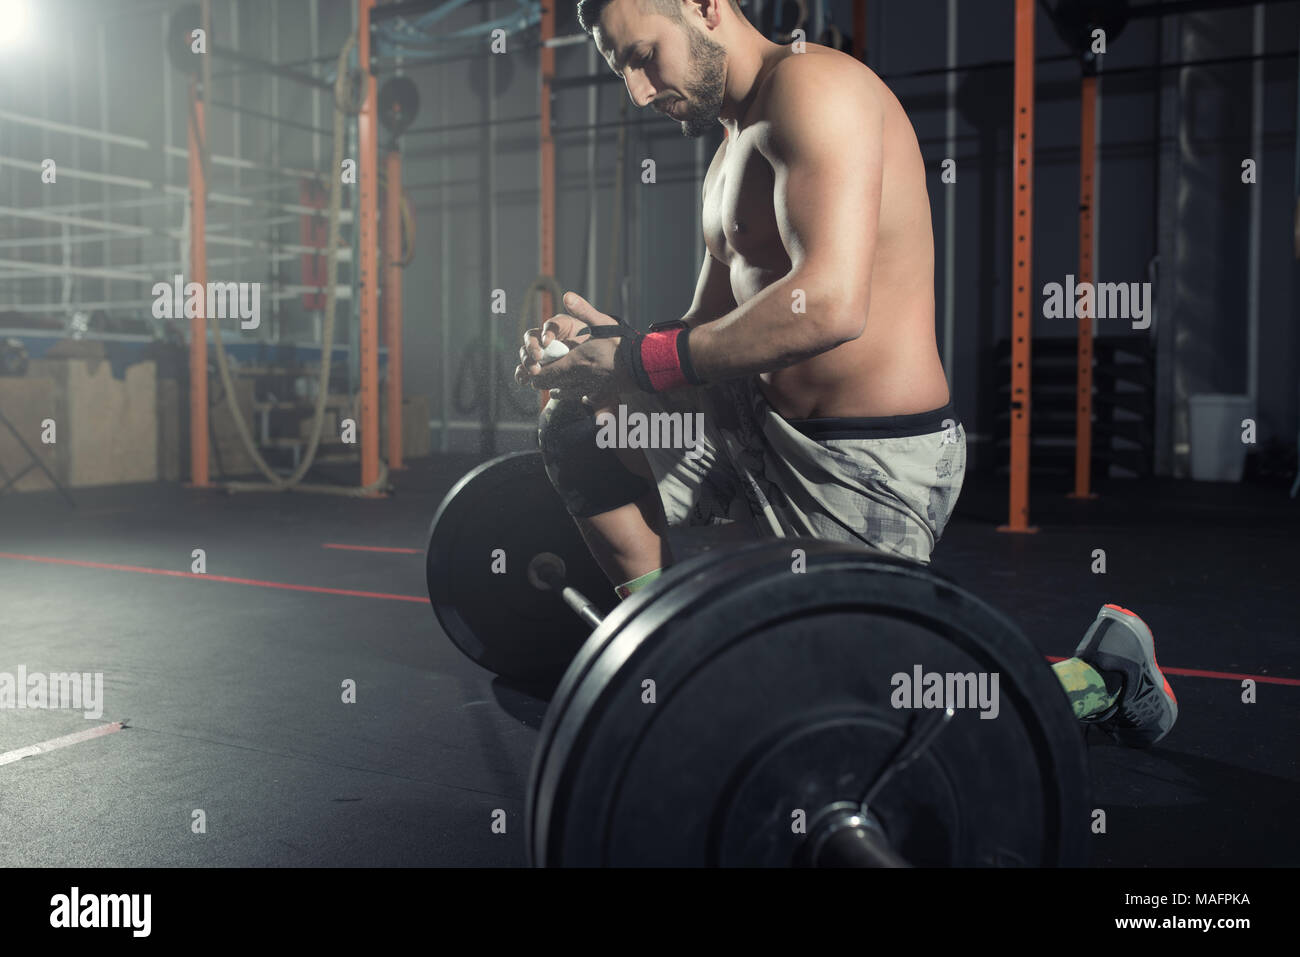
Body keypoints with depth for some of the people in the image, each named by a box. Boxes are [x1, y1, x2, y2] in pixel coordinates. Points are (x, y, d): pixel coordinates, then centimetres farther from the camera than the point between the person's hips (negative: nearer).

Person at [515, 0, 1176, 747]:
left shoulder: (813, 85, -15)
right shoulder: (736, 151, 16)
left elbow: (829, 305, -30)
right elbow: (711, 328, 15)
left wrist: (643, 361, -22)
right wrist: (613, 347, -5)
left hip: (871, 462, -9)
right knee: (577, 427, 12)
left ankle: (1098, 675, 13)